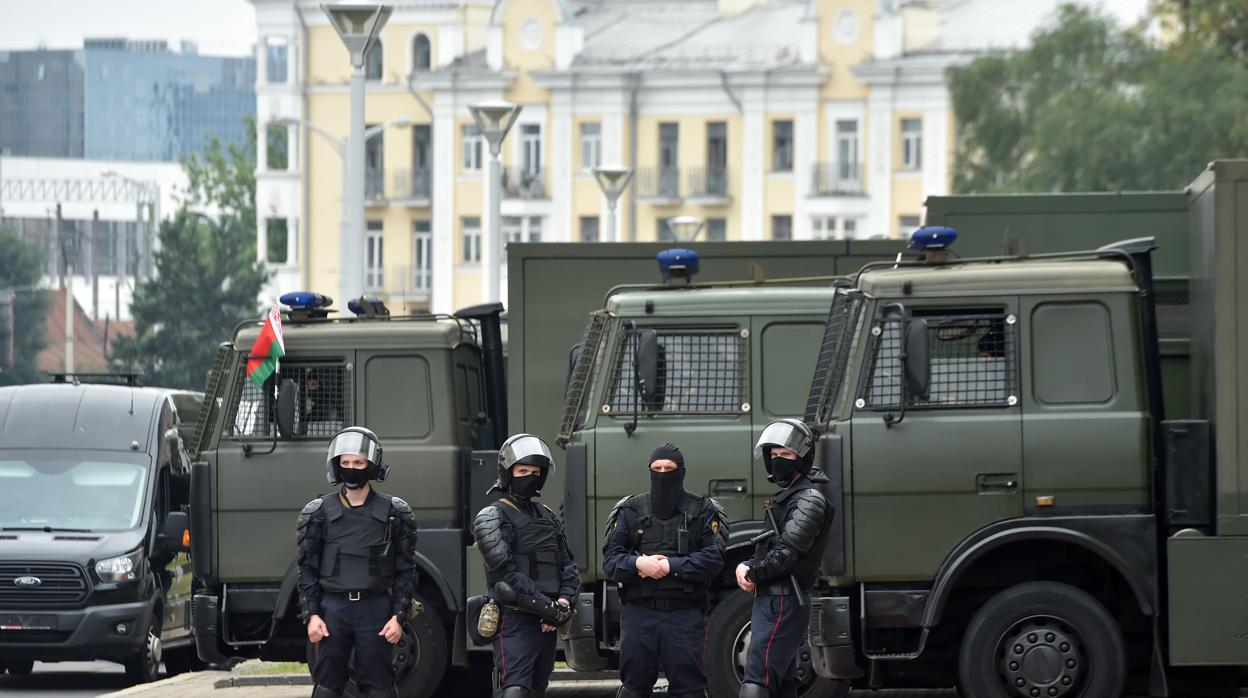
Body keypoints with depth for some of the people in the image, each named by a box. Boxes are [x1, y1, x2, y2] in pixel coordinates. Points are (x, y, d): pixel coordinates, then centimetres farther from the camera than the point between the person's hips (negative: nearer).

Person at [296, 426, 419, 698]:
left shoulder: (395, 512, 5)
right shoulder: (318, 512, 7)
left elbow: (406, 571, 5)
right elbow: (307, 569, 6)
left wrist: (398, 616, -3)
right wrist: (311, 615, -3)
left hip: (376, 607, -1)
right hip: (332, 607, 1)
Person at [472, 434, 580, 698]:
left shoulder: (547, 516, 18)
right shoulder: (492, 517, -6)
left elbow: (567, 564, 16)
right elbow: (507, 574, -15)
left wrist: (564, 600, -4)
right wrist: (547, 607, -17)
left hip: (547, 623, 8)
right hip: (514, 619, -8)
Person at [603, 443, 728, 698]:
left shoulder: (703, 511, 4)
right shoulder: (630, 511, 9)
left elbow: (713, 560, -6)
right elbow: (610, 560, 3)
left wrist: (670, 566, -14)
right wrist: (638, 563, -17)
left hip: (685, 612, -2)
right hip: (639, 612, 2)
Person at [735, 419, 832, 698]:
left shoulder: (808, 500, -12)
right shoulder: (786, 497, 20)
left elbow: (785, 553, -21)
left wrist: (751, 572, -6)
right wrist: (745, 568, 0)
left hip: (782, 604, -11)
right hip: (772, 600, 11)